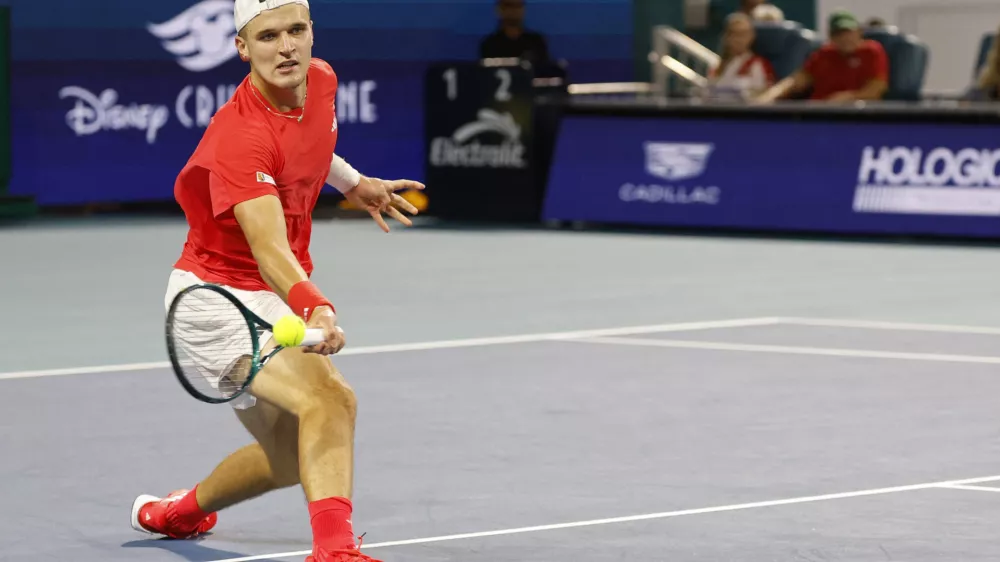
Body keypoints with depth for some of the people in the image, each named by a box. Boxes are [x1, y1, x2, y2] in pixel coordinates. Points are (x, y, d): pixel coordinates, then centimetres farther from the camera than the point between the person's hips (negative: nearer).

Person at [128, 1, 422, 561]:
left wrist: (353, 183, 27)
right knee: (329, 397, -32)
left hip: (276, 301, 9)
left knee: (292, 458, 21)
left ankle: (177, 511, 46)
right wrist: (317, 310, -58)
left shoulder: (322, 79, -5)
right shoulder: (240, 137, -31)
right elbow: (270, 251, -43)